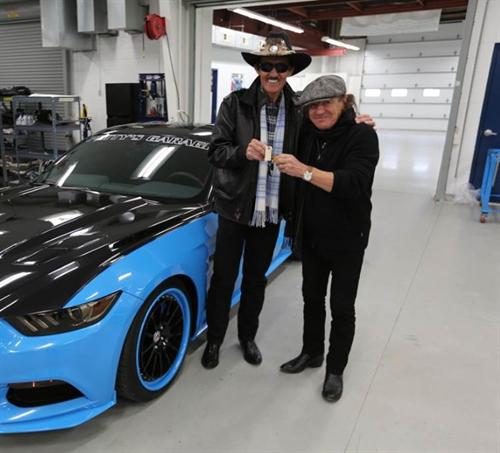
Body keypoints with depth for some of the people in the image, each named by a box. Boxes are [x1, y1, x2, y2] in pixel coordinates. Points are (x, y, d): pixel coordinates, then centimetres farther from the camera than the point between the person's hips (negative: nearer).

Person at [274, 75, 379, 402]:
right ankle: (311, 353, 38)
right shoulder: (308, 135, 0)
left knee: (342, 307, 9)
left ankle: (336, 370, 27)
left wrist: (305, 171, -37)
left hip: (347, 239, -5)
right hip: (311, 236, 5)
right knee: (312, 299, 18)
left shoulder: (362, 136, -16)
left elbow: (354, 184, -30)